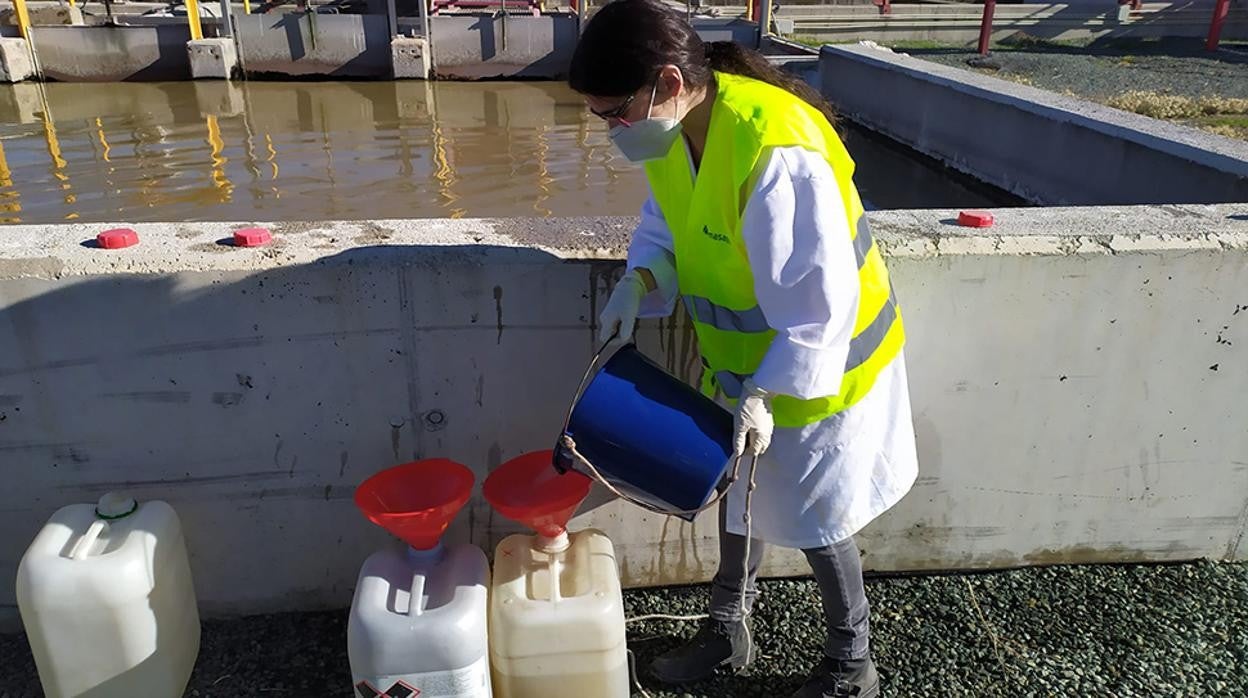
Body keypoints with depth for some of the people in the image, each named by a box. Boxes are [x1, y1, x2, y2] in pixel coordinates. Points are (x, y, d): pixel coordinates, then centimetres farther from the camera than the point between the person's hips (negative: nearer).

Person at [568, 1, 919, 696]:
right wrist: (640, 281, -12)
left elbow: (820, 305, -30)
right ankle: (729, 630, 45)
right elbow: (666, 219, 6)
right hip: (740, 353, 8)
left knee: (815, 518, 10)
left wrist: (767, 392, -28)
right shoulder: (669, 126, -9)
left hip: (818, 363, -7)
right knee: (736, 489, 21)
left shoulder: (776, 153, -35)